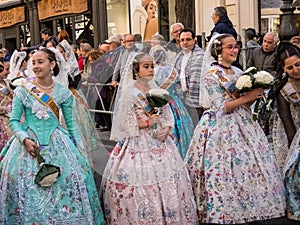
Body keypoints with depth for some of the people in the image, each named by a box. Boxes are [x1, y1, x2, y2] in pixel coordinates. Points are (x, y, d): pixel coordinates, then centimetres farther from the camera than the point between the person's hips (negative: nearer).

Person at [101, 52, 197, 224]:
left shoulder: (156, 89, 9)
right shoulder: (129, 92, -6)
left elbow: (168, 115, 10)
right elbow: (124, 123, -9)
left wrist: (167, 129, -10)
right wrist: (148, 122, -15)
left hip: (160, 143, 5)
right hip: (138, 145, -5)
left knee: (168, 183, 5)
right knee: (142, 187, -5)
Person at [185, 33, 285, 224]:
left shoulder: (238, 72, 11)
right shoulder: (211, 75, -9)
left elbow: (245, 104, 13)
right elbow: (220, 108, -15)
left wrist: (255, 95, -6)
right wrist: (246, 97, -16)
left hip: (242, 125, 7)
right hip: (221, 128, -7)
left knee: (249, 167, 7)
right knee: (225, 172, -6)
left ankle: (246, 209, 18)